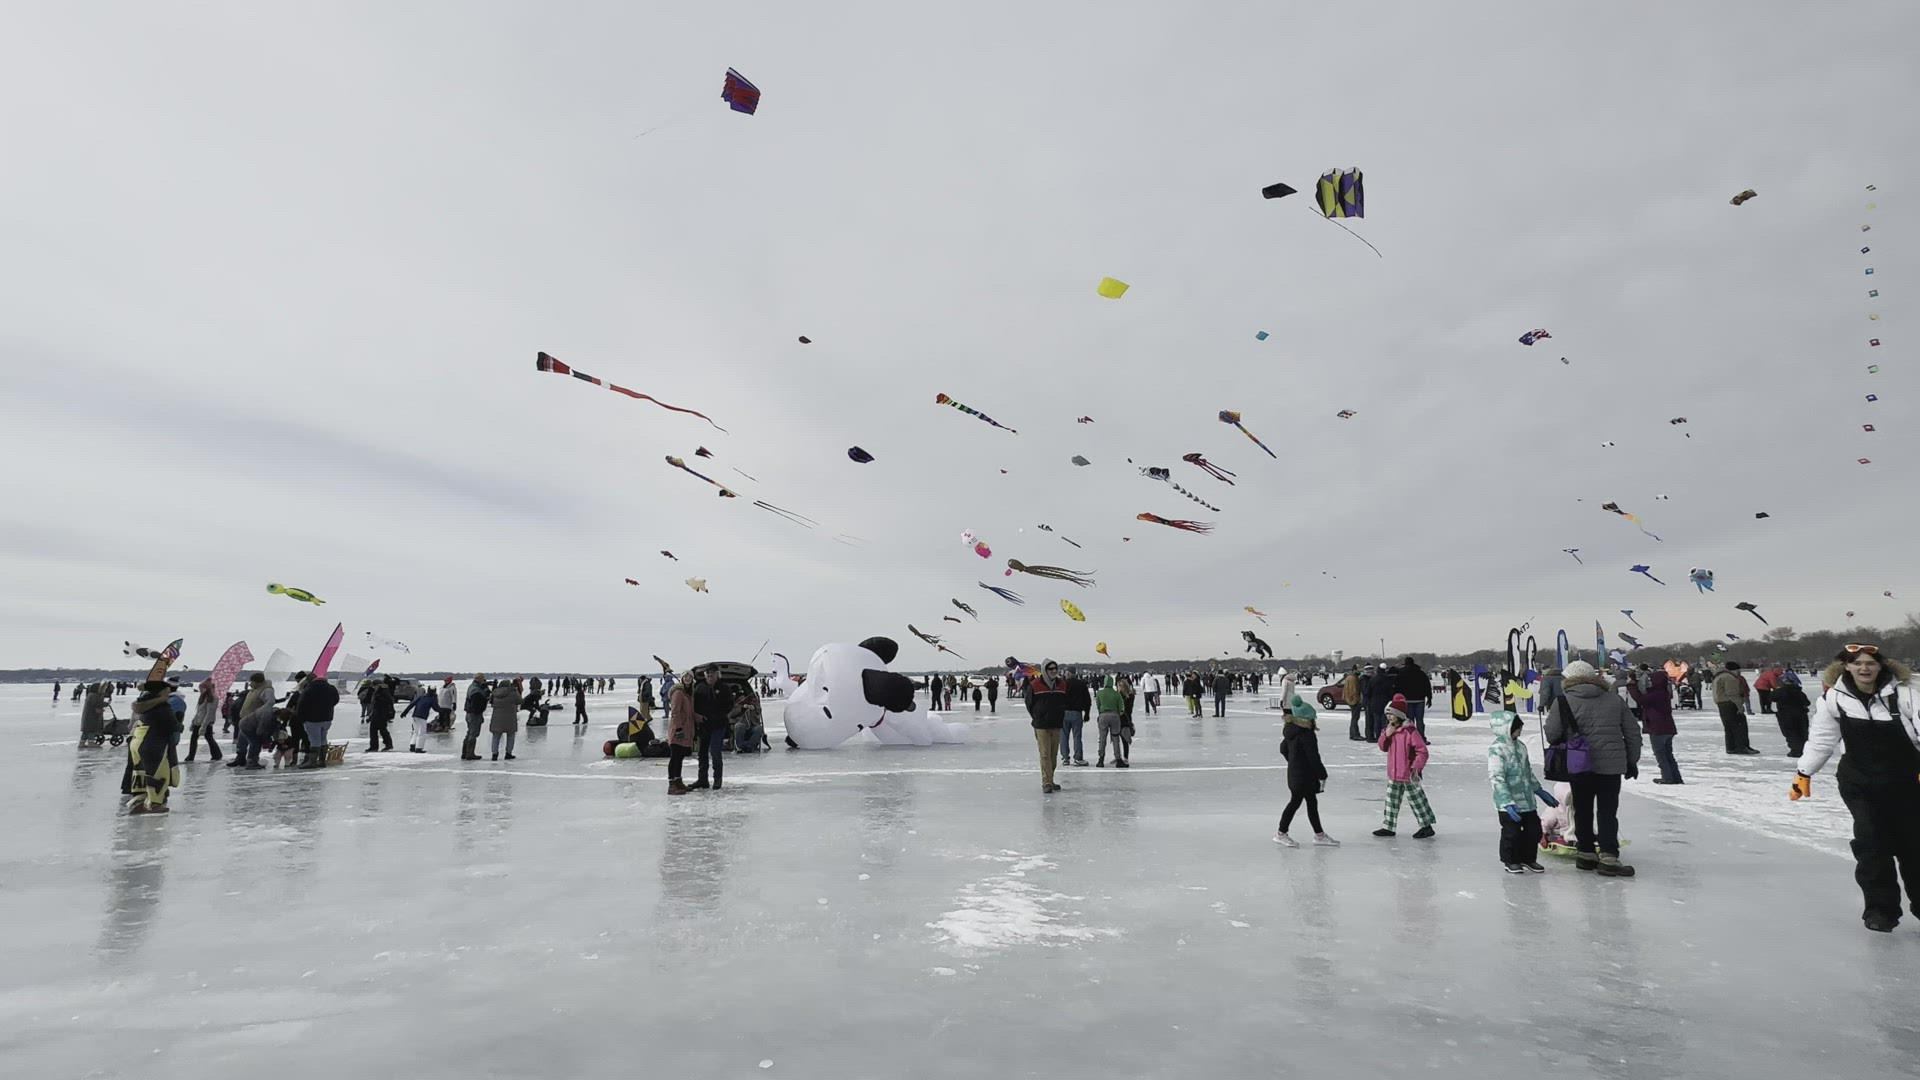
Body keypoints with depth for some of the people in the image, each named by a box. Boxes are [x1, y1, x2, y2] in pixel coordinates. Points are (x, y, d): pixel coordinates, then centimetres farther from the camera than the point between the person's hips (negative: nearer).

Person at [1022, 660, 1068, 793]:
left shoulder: (1062, 684, 6)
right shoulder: (1035, 685, -8)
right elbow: (1029, 703, 2)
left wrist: (1060, 717, 10)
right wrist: (1037, 717, 5)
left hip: (1056, 725, 5)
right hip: (1041, 726, -5)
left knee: (1054, 754, 10)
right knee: (1045, 754, -8)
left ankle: (1049, 781, 22)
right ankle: (1047, 783, -6)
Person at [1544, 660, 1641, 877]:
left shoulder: (1565, 701, -7)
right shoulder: (1614, 699, 5)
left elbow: (1551, 734, -10)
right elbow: (1632, 732, 10)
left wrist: (1561, 750, 12)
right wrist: (1632, 761, 21)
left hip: (1580, 766, -1)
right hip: (1611, 765, 2)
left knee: (1583, 810, 12)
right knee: (1607, 811, 5)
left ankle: (1586, 853, 19)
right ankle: (1608, 857, -3)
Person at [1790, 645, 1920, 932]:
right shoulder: (1833, 698, -7)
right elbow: (1821, 739, 2)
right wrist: (1804, 773, 3)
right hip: (1859, 784, 0)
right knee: (1870, 844, -5)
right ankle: (1880, 908, 6)